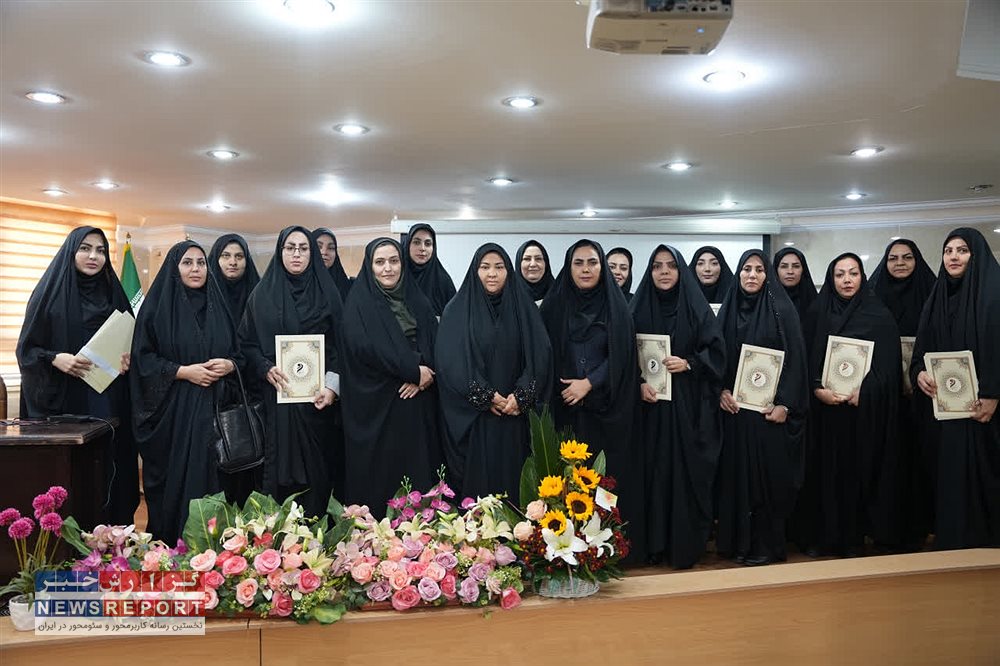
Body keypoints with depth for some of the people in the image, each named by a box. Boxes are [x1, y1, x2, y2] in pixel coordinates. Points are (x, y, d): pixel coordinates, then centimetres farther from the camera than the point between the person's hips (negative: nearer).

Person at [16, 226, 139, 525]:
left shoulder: (114, 294, 11)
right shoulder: (50, 292, 1)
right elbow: (26, 349, 0)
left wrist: (127, 360, -5)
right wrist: (56, 359, -19)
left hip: (108, 405, 3)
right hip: (61, 405, -3)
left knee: (109, 474, 3)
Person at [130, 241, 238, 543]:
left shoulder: (218, 305, 11)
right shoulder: (157, 306, 1)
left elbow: (239, 352, 14)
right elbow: (143, 359, -4)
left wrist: (230, 364, -8)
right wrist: (184, 371, -15)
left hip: (214, 410, 3)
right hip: (173, 413, -3)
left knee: (211, 478, 3)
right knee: (175, 483, 0)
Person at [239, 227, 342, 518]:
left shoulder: (327, 293, 7)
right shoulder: (263, 294, 8)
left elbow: (340, 344, 2)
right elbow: (246, 343, 7)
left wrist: (332, 386, -11)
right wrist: (267, 369, -12)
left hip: (316, 398, 0)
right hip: (275, 397, 0)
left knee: (315, 469, 1)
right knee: (277, 468, 0)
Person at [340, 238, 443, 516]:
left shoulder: (417, 300, 12)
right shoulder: (359, 302, -1)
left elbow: (436, 343, 6)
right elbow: (364, 346, -14)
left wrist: (427, 373, -14)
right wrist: (414, 371, -15)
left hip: (418, 401, 4)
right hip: (377, 403, -4)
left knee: (419, 465, 4)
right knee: (381, 470, -1)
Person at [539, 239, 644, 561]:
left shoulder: (616, 306, 5)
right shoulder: (554, 306, 7)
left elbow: (621, 355, -2)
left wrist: (588, 384, -12)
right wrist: (565, 388, -5)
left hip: (607, 410, 0)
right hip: (565, 410, 1)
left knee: (608, 477, -1)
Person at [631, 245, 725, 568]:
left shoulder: (697, 307, 3)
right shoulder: (639, 308, 6)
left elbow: (716, 351, 1)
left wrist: (688, 364, -14)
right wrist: (639, 382, -10)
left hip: (689, 406, -1)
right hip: (651, 405, 1)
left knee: (688, 472, 0)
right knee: (654, 472, 2)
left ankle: (686, 545, 11)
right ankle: (655, 543, 13)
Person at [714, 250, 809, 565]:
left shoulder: (781, 309, -2)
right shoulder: (728, 309, 9)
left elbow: (795, 358, -6)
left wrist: (784, 403, -13)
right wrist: (722, 391, -4)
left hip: (769, 407, -4)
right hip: (734, 406, 4)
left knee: (768, 472, -1)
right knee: (736, 473, 6)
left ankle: (766, 544, 10)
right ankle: (736, 539, 17)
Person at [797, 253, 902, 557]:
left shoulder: (879, 315, 2)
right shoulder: (817, 313, 5)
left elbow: (888, 365, -3)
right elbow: (806, 360, 2)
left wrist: (862, 392, -16)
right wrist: (818, 389, -13)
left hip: (865, 411, -1)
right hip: (824, 408, 1)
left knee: (858, 470, 2)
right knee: (824, 470, 3)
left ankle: (854, 537, 15)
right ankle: (820, 536, 12)